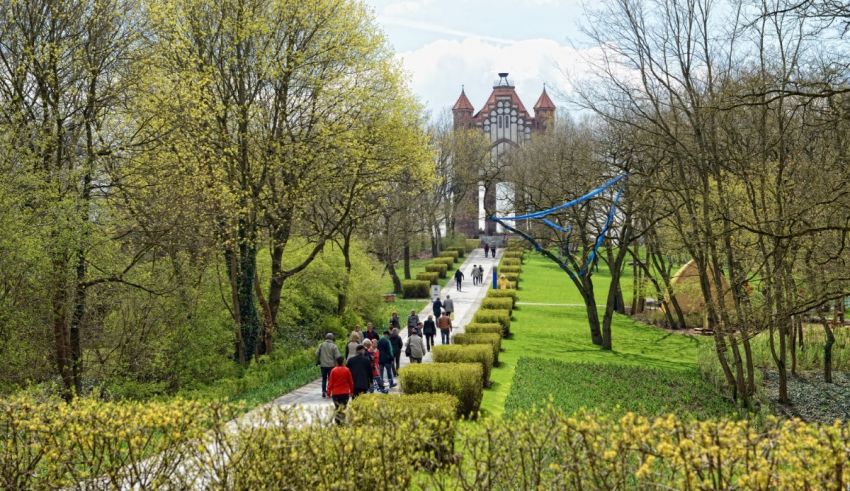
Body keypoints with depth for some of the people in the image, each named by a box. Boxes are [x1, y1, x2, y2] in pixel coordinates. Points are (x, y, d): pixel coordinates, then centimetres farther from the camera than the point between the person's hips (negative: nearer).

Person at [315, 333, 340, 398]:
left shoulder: (321, 345, 0)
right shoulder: (334, 346, -7)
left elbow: (317, 354, 1)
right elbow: (337, 356, -10)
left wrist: (317, 362, 14)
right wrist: (336, 364, 5)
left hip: (323, 365, 2)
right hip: (331, 365, -2)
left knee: (324, 379, 13)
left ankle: (323, 392, 6)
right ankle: (329, 392, 4)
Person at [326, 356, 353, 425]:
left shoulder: (333, 370, -3)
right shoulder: (347, 370, -3)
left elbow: (330, 382, -1)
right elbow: (351, 381, 4)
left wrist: (329, 392, 8)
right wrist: (351, 391, 16)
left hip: (335, 393, 1)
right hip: (345, 392, -1)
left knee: (337, 408, 10)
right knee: (344, 407, 7)